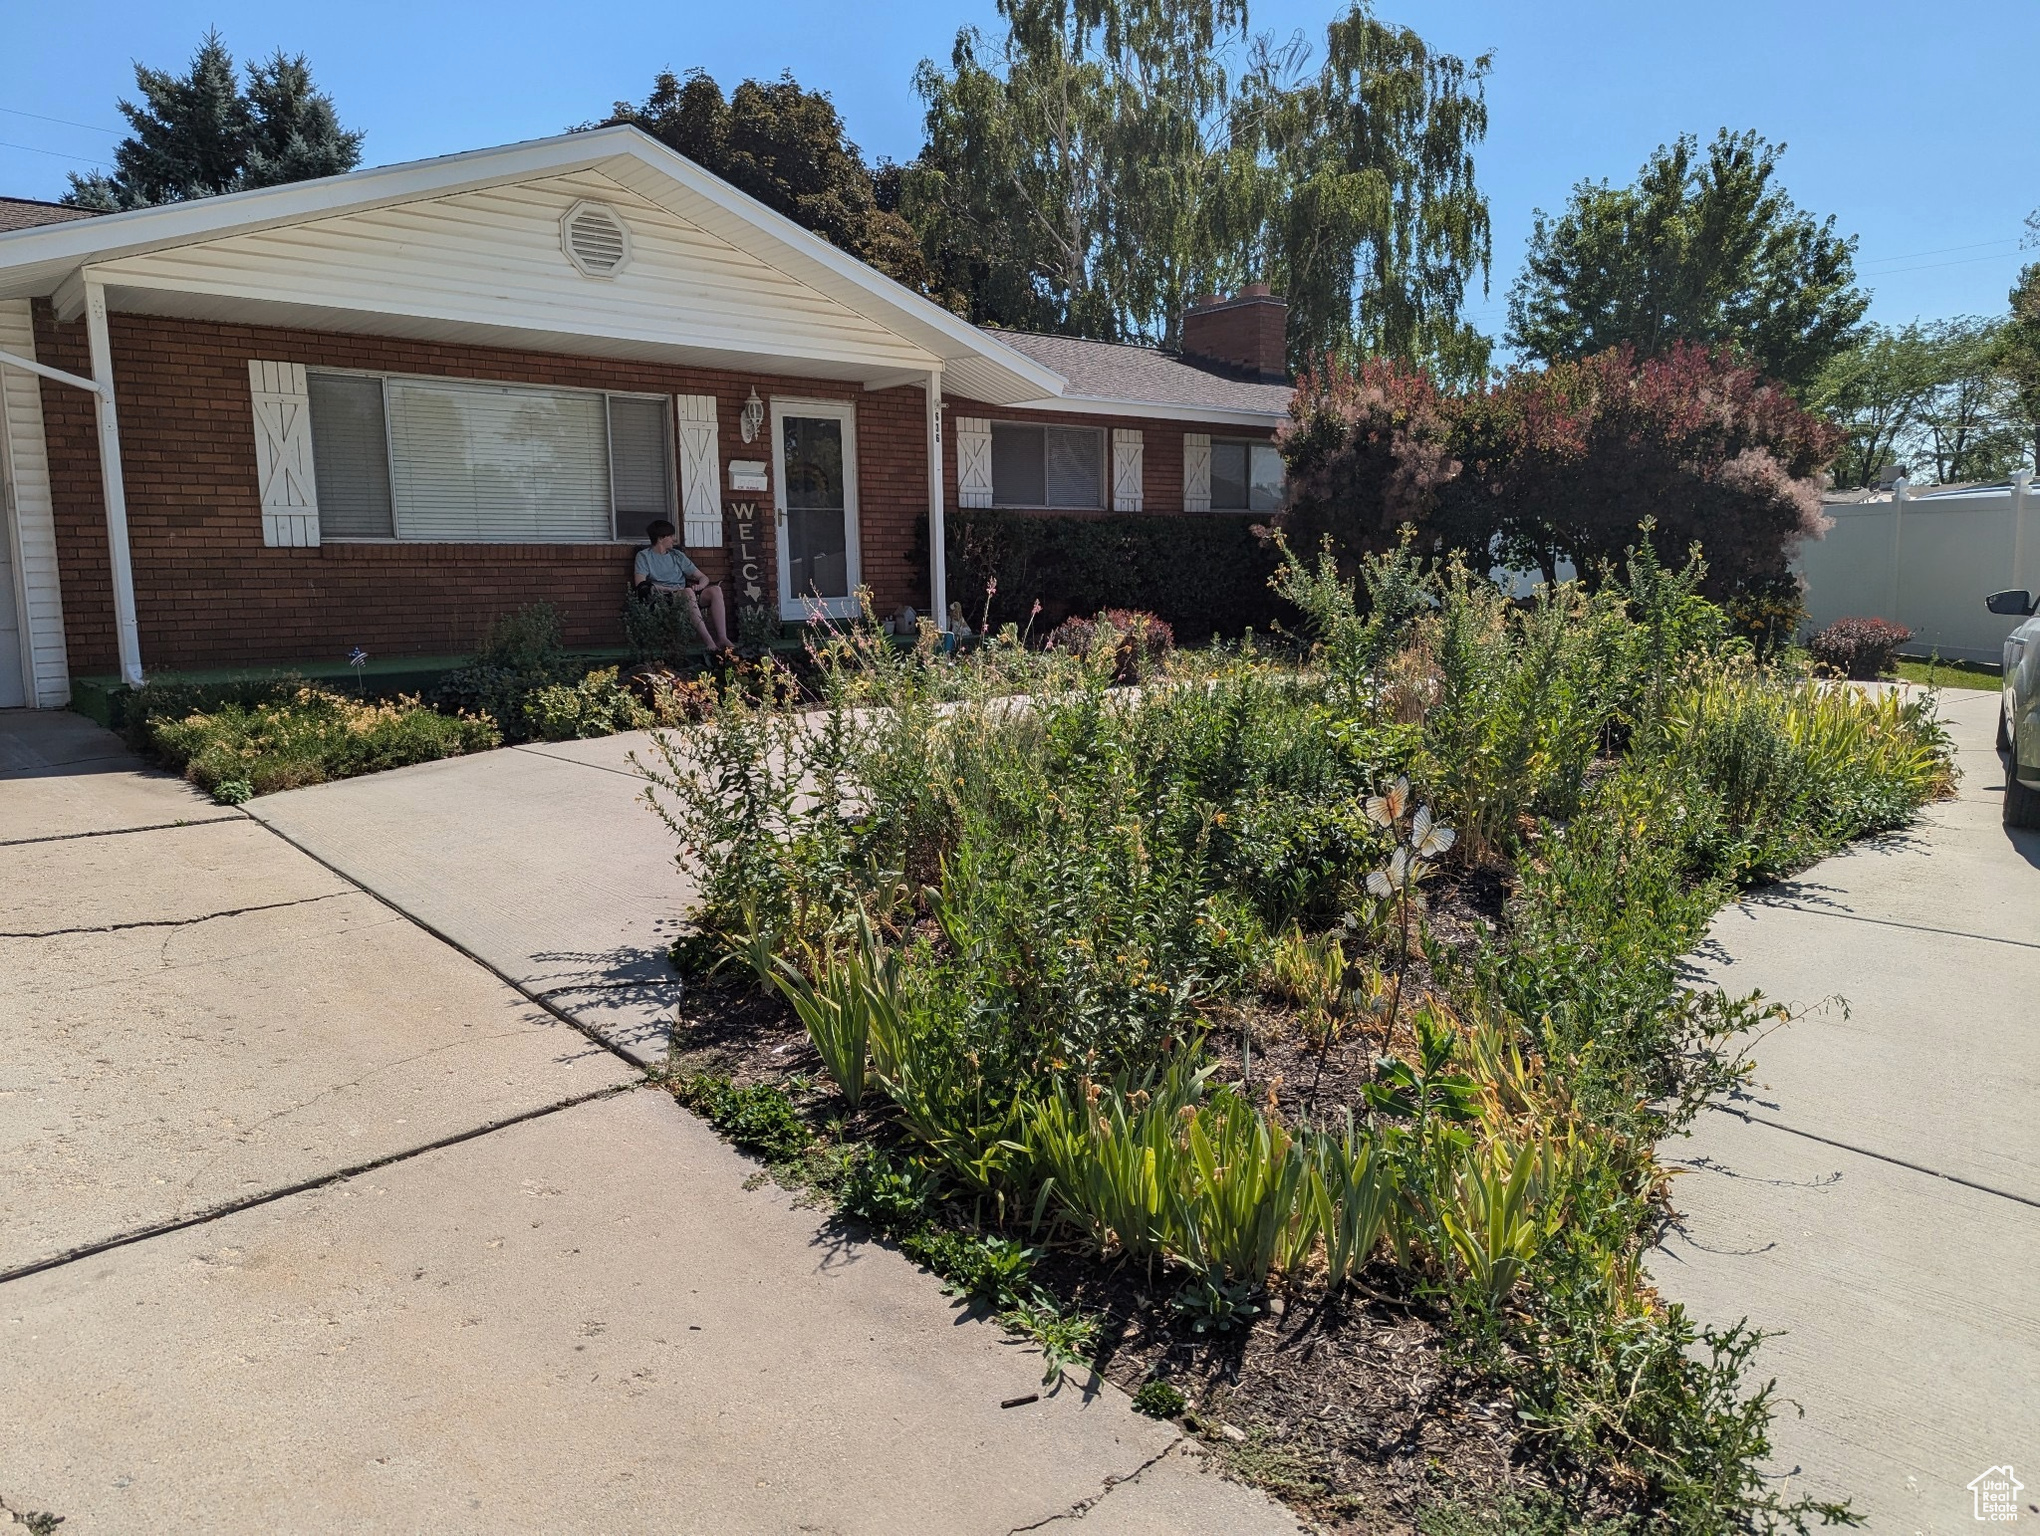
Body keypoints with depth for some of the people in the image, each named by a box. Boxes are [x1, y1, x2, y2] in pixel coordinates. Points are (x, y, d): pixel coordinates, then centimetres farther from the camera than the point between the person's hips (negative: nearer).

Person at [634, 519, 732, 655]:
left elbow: (703, 578, 17)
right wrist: (672, 589, -16)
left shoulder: (677, 555, 22)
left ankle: (722, 638, -35)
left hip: (686, 597, 5)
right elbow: (641, 585, -9)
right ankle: (709, 642, -45)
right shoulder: (644, 556, 8)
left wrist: (699, 586, -8)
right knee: (688, 592, -36)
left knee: (715, 590, -21)